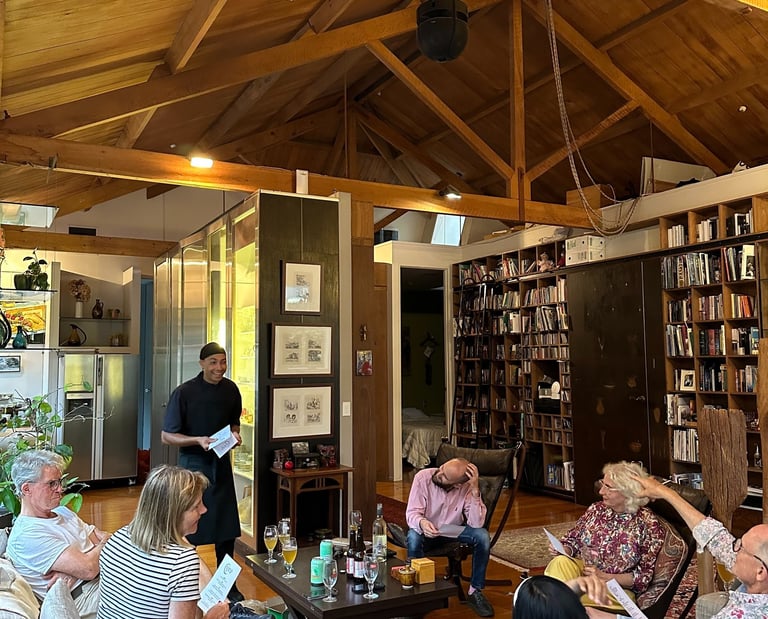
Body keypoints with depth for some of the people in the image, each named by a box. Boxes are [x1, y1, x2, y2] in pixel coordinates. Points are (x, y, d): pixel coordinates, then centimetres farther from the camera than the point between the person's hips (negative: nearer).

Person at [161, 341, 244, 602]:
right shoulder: (184, 392, -14)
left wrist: (235, 434, -6)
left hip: (221, 464, 4)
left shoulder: (230, 389, -1)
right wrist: (198, 440, -24)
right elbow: (167, 436, -11)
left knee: (227, 527, 11)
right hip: (193, 464, -4)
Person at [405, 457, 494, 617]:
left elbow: (477, 524, -27)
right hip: (427, 531, -1)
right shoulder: (423, 477, -24)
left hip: (454, 530, 2)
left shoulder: (467, 487, -21)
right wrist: (421, 522, -48)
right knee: (414, 536, -35)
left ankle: (475, 591, -7)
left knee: (482, 536, -25)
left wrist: (475, 490, -37)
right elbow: (412, 513, -24)